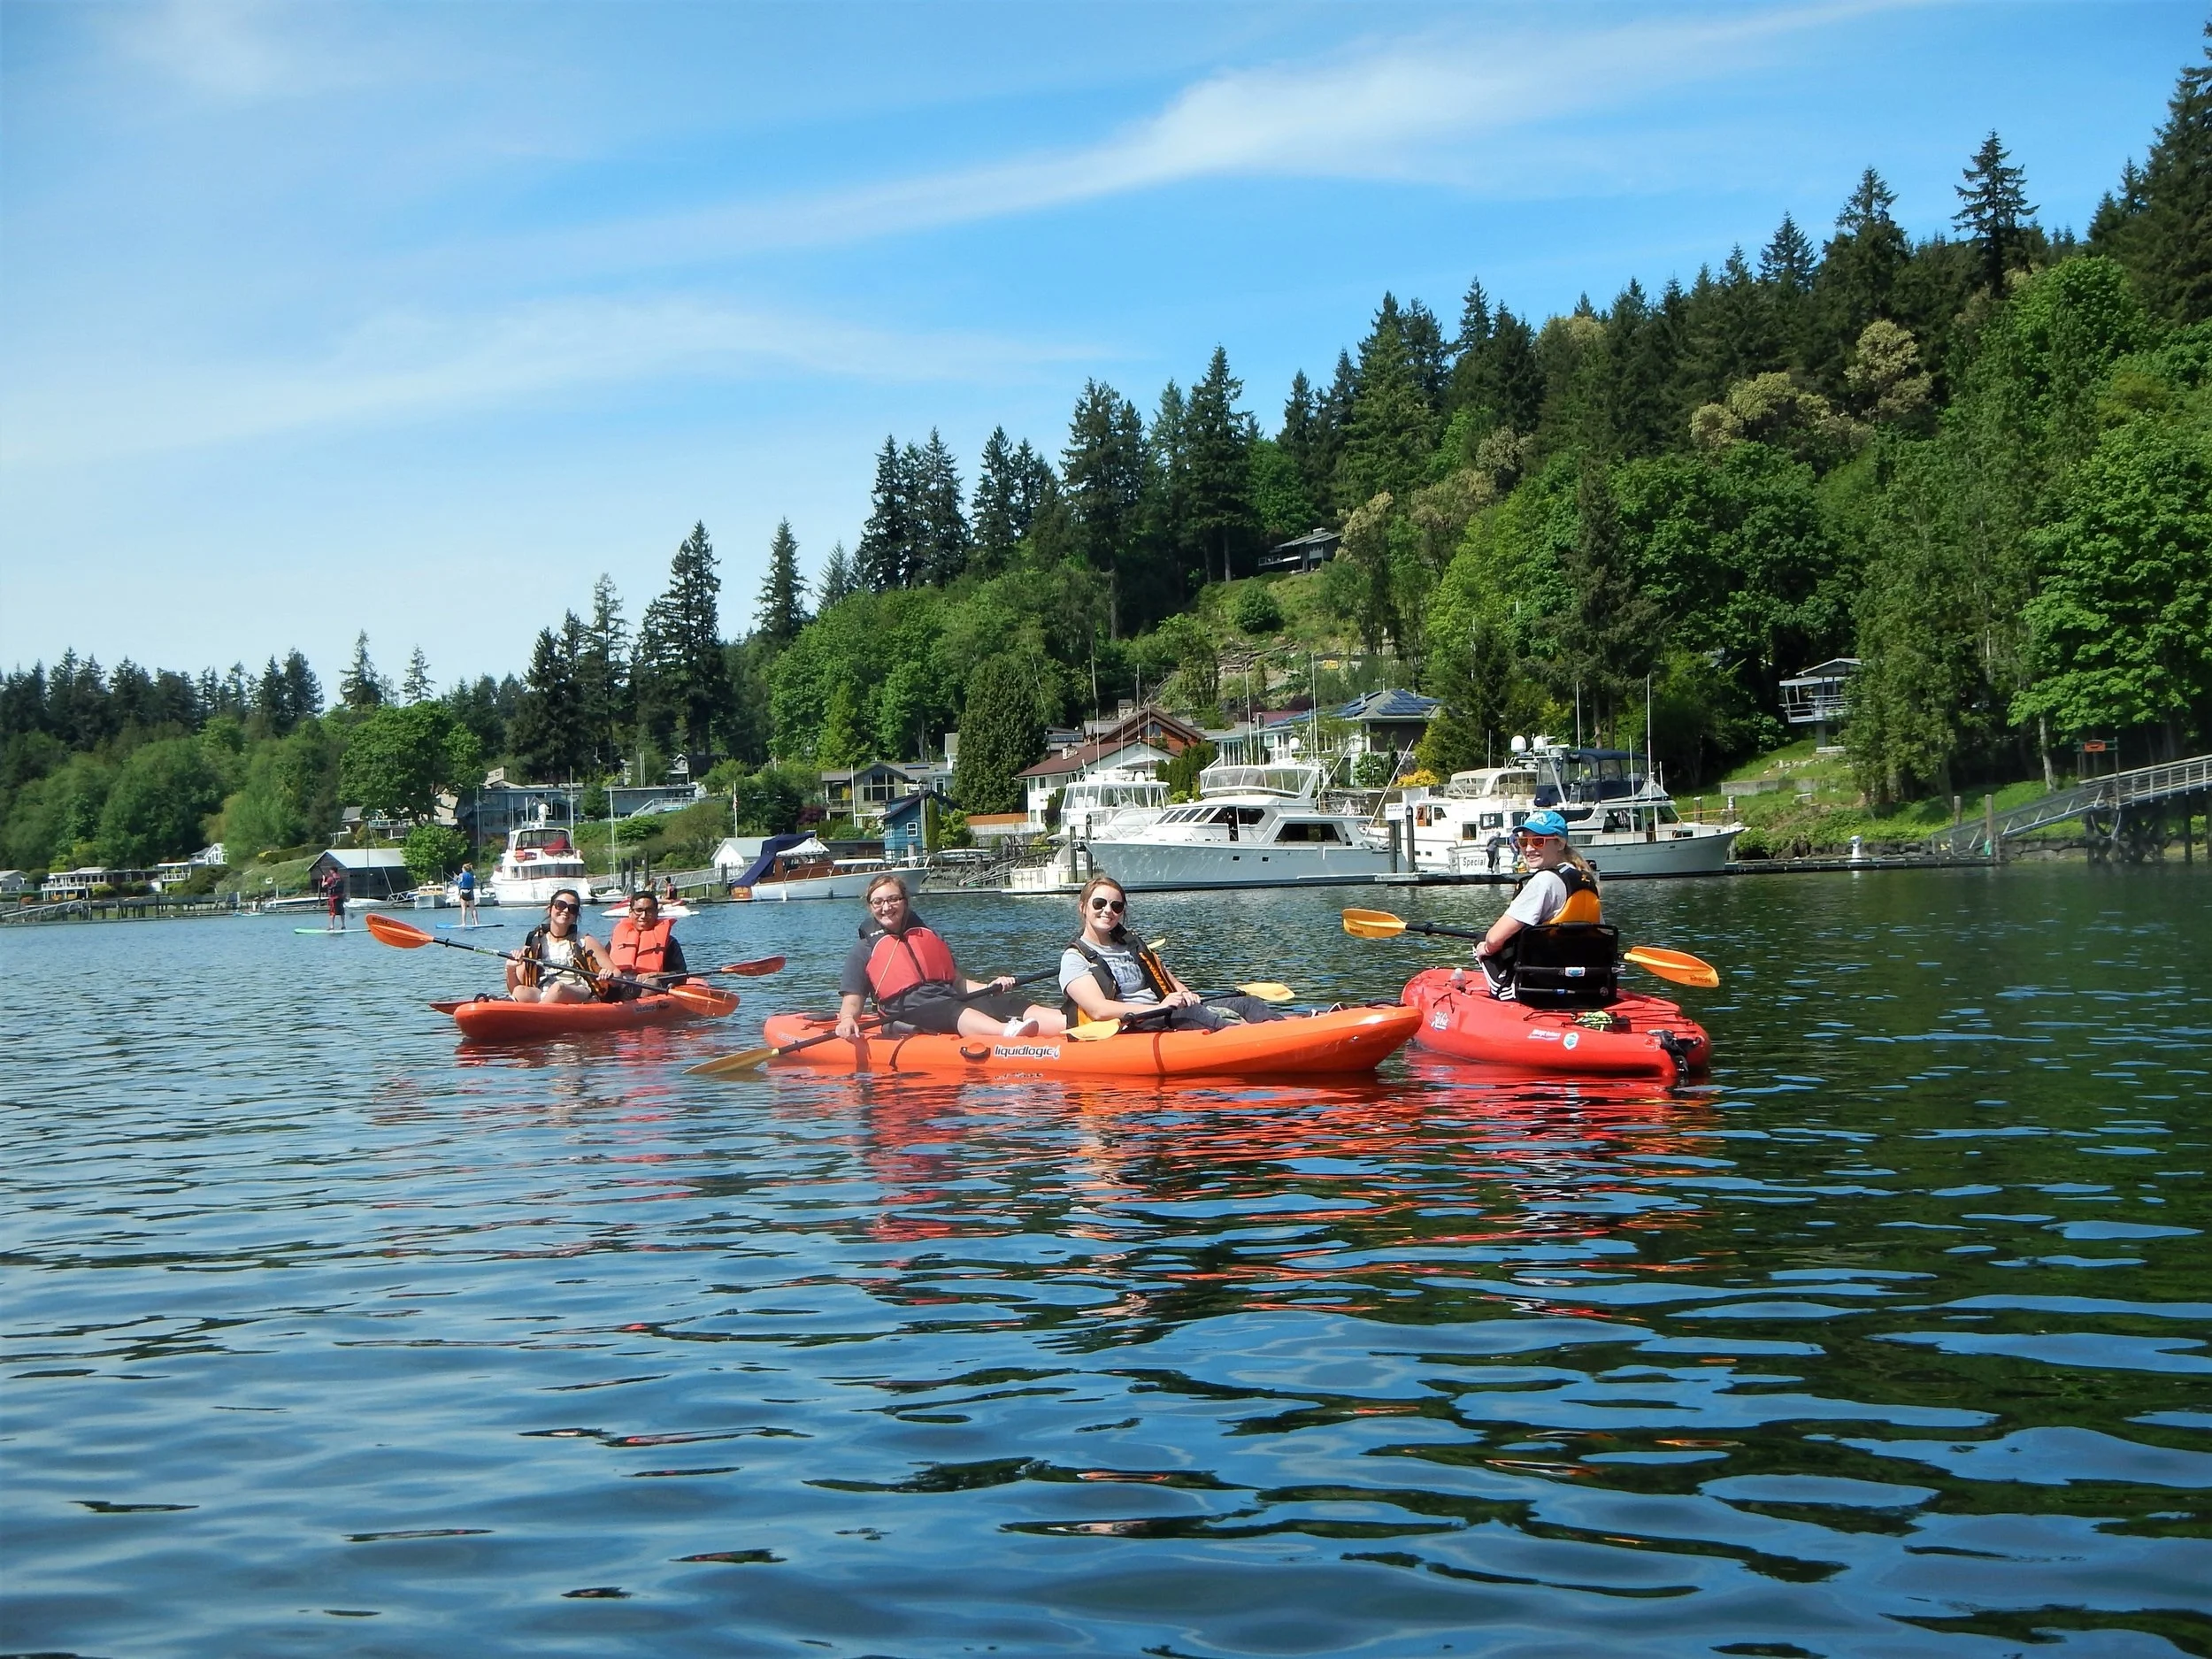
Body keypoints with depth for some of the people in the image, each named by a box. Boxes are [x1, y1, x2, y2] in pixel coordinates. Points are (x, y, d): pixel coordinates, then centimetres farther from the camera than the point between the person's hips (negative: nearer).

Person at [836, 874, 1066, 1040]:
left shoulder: (930, 936, 28)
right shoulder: (864, 951, 14)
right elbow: (852, 1001, 5)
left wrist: (988, 987, 6)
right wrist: (847, 1020, -18)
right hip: (910, 1014, -5)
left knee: (1008, 1005, -24)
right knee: (957, 1012, -39)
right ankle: (1009, 1032, -70)